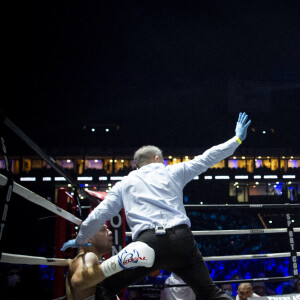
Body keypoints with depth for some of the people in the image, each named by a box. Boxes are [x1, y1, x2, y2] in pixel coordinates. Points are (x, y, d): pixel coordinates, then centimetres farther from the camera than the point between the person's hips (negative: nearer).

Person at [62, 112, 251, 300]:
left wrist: (80, 240, 35)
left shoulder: (124, 184, 22)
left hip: (147, 242, -1)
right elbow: (206, 159, 24)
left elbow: (98, 215, 19)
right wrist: (237, 138, 35)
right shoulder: (172, 172, 21)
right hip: (181, 239, 1)